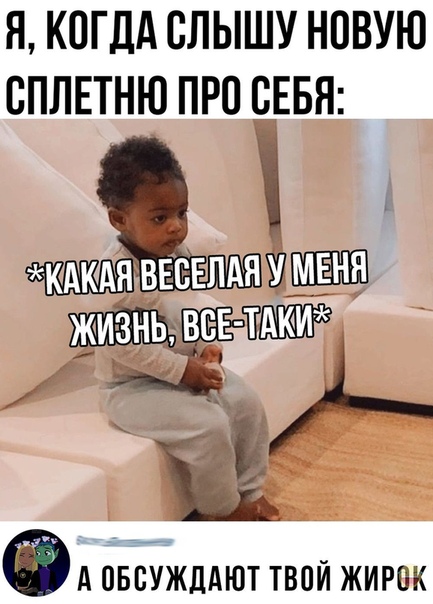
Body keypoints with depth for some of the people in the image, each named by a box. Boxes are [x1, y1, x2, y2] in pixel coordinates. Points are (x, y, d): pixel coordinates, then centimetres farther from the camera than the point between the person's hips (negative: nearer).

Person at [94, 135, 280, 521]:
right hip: (133, 386, -8)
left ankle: (249, 491, 16)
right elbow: (121, 345, -27)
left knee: (247, 403, -1)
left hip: (188, 369, 8)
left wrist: (207, 345, -3)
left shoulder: (180, 254, 0)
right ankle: (221, 511, 3)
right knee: (209, 426, -21)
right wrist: (181, 368, -24)